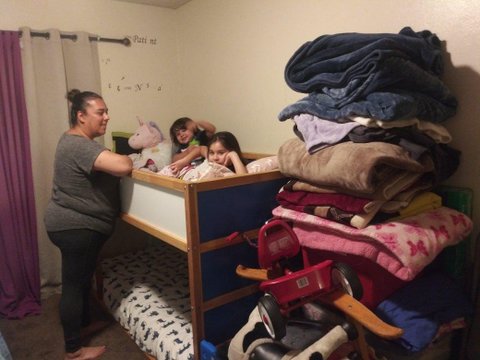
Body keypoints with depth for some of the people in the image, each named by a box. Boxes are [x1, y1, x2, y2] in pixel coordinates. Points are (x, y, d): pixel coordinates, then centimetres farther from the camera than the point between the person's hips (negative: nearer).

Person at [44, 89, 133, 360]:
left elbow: (107, 165, 19)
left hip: (77, 225, 11)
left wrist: (123, 160, 0)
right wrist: (129, 158, -13)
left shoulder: (74, 140, 10)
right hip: (75, 228, -10)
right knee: (74, 284, 2)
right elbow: (122, 166, -35)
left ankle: (84, 322, 44)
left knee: (83, 279, 24)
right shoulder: (80, 146, -24)